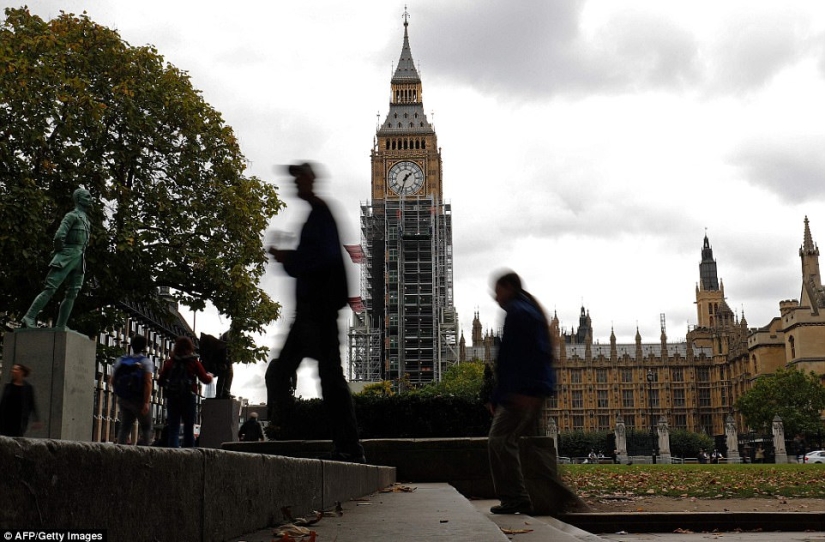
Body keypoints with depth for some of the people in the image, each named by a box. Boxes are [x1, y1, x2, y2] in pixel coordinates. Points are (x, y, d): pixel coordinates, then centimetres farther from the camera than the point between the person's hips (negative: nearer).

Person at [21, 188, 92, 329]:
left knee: (72, 294, -1)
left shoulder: (86, 219, 24)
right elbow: (59, 235, -16)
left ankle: (60, 326, -3)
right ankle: (29, 317, -15)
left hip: (79, 260, 8)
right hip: (68, 255, -8)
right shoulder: (72, 215, -3)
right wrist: (59, 252, -7)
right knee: (50, 288, -14)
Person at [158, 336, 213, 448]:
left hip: (172, 398, 1)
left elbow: (160, 381, 5)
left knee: (173, 430, 3)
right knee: (189, 429, 7)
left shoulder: (169, 362, 3)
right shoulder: (194, 362, -2)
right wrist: (210, 376, 24)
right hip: (188, 398, -1)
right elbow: (205, 379, 2)